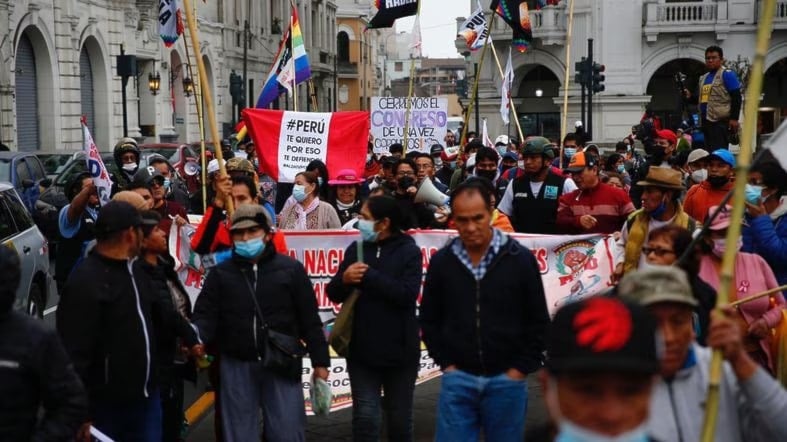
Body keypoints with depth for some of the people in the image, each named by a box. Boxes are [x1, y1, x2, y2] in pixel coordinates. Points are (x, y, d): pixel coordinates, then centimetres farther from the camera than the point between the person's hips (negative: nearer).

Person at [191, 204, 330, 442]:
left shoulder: (291, 269, 1)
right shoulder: (220, 274, 6)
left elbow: (309, 319, 2)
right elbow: (206, 316, -2)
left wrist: (320, 362, 0)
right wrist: (195, 335, -24)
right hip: (236, 366, 2)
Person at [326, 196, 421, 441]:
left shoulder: (409, 251, -7)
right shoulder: (356, 249, 4)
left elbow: (407, 294, -20)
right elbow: (334, 294, 5)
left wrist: (369, 276, -20)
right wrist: (344, 279, -16)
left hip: (399, 351, -2)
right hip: (362, 350, 2)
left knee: (399, 419, 12)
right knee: (365, 417, 0)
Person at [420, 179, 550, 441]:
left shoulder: (520, 259, -4)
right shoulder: (441, 261, 0)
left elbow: (538, 322, 0)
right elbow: (429, 319, 10)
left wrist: (521, 369, -4)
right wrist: (445, 363, 2)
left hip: (506, 379, -1)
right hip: (457, 379, 1)